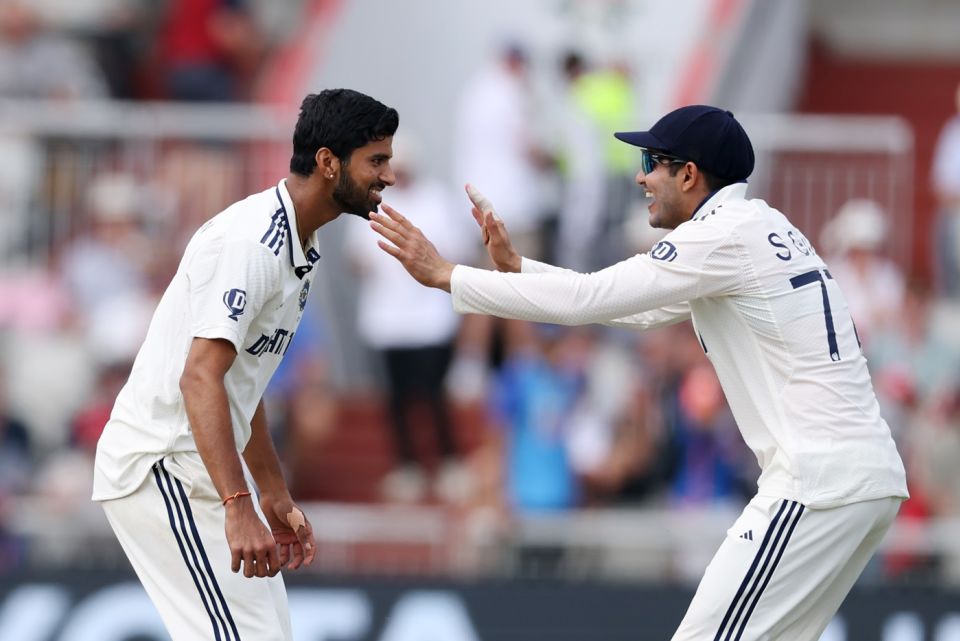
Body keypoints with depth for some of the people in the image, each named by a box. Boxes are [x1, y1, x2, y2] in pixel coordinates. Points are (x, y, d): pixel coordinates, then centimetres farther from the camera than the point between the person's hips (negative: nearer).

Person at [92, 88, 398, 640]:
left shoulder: (298, 249, 14)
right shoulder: (251, 240, -19)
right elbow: (200, 378, -28)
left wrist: (276, 498, 22)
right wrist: (238, 507, -35)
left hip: (204, 466, 10)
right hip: (161, 467, -10)